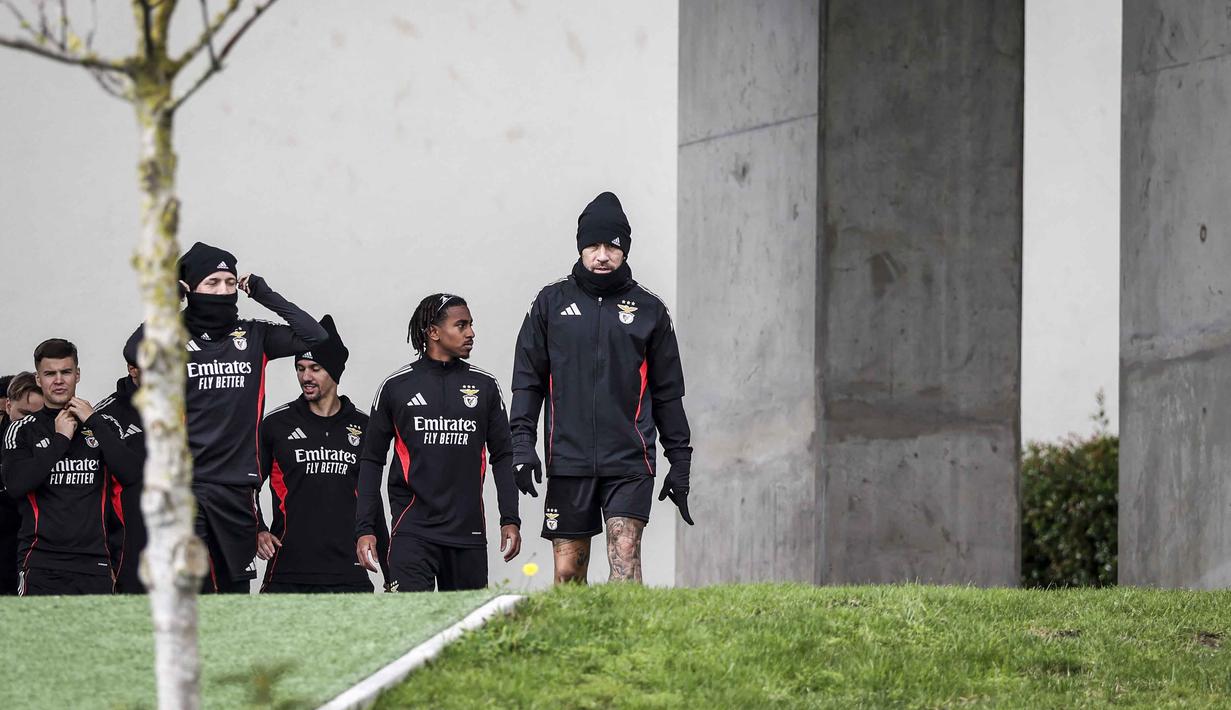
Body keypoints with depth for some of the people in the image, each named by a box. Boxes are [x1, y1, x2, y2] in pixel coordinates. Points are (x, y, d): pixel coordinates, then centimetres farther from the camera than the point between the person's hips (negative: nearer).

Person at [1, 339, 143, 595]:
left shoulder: (103, 426, 11)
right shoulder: (23, 431, 6)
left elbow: (131, 473, -6)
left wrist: (93, 422, -6)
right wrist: (60, 439, -8)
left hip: (94, 561, 2)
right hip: (43, 562, -2)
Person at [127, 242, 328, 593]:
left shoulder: (253, 337, 11)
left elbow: (315, 337, 1)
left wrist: (265, 296, 0)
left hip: (236, 487, 3)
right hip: (185, 486, -3)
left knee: (235, 589, 8)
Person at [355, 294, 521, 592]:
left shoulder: (484, 386, 10)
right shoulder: (395, 387, 4)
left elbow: (502, 457, 14)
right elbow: (371, 461, 7)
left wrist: (510, 520, 5)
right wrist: (364, 529, 1)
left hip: (469, 533, 3)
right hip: (413, 531, -3)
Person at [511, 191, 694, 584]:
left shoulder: (648, 309, 9)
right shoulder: (552, 302, 9)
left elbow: (668, 392, 12)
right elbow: (528, 379, 10)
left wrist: (680, 460, 10)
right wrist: (522, 443, -2)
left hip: (630, 462, -1)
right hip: (568, 460, 1)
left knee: (625, 553, -15)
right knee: (568, 572, 2)